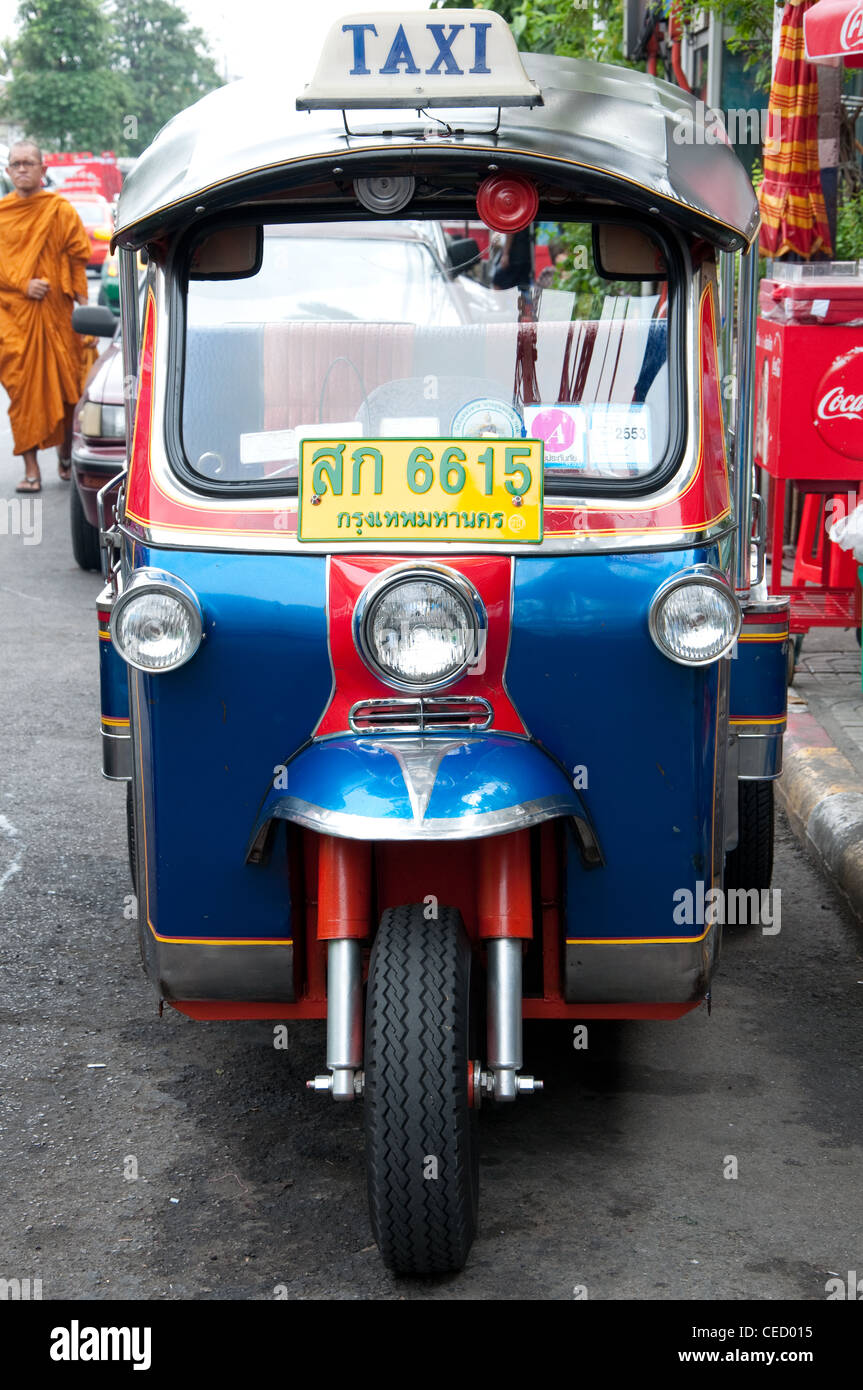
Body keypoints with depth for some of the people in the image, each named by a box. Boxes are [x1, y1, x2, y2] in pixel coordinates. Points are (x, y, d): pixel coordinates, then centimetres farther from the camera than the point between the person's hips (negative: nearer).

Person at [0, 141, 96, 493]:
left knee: (65, 385, 2)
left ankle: (65, 457, 21)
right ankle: (31, 467, -1)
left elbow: (78, 258, 3)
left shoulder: (61, 210, 4)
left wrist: (82, 301, -5)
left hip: (56, 311, -1)